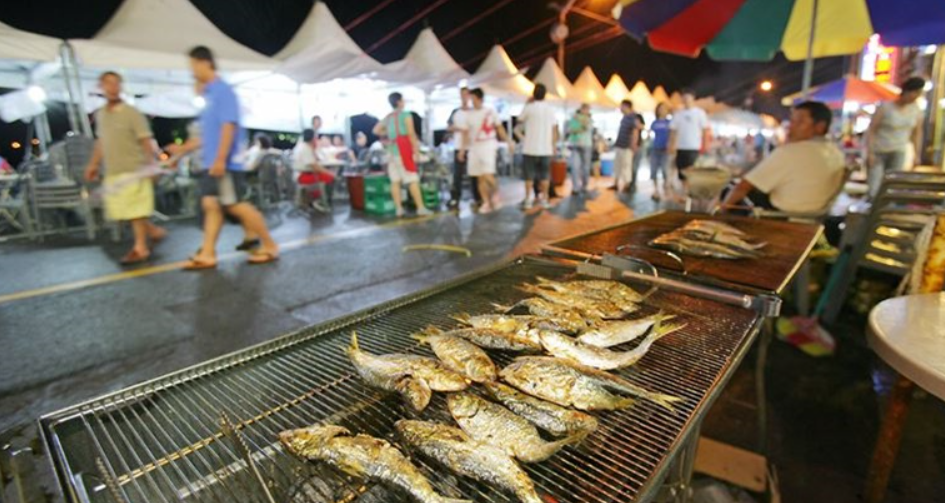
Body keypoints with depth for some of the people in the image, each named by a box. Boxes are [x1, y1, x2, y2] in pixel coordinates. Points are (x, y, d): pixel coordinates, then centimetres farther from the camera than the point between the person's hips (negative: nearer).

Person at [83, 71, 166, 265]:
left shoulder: (132, 113, -6)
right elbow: (101, 142, 22)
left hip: (134, 170, -7)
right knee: (123, 211, 7)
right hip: (113, 172, 7)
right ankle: (154, 230, 23)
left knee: (136, 211, -4)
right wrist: (93, 164, 20)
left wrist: (151, 164, -20)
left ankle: (140, 248, 5)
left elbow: (146, 141, -11)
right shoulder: (100, 114, 13)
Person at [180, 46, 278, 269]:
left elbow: (228, 126, -18)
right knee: (211, 205, 6)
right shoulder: (209, 93, 18)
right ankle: (207, 254, 9)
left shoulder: (222, 90, -9)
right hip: (210, 163, 9)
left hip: (223, 163, -9)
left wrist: (220, 159, -23)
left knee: (236, 205, -6)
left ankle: (269, 246, 4)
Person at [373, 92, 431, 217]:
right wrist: (416, 150, -10)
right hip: (403, 150, -6)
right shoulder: (406, 115, -6)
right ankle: (421, 208, -6)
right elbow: (411, 134, -12)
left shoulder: (387, 117, 13)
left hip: (392, 150, 7)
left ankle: (399, 208, 5)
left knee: (395, 181, 4)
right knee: (413, 180, -6)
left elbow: (376, 130, 16)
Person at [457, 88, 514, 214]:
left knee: (487, 175, -17)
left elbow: (500, 128, 5)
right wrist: (463, 149, 4)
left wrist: (509, 142, 2)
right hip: (474, 147, 3)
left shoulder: (490, 112, 1)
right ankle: (486, 202, 11)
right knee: (481, 178, 3)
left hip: (488, 146, -3)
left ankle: (495, 192, 11)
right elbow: (465, 133, 9)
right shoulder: (468, 114, 6)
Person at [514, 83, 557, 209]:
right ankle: (544, 199, 13)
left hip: (530, 148, -3)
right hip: (546, 149, 3)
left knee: (529, 176, 4)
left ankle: (528, 200, 3)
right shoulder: (550, 109, 4)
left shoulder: (529, 108, -6)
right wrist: (553, 146, 15)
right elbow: (554, 130, 7)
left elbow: (520, 119, 12)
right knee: (544, 176, 10)